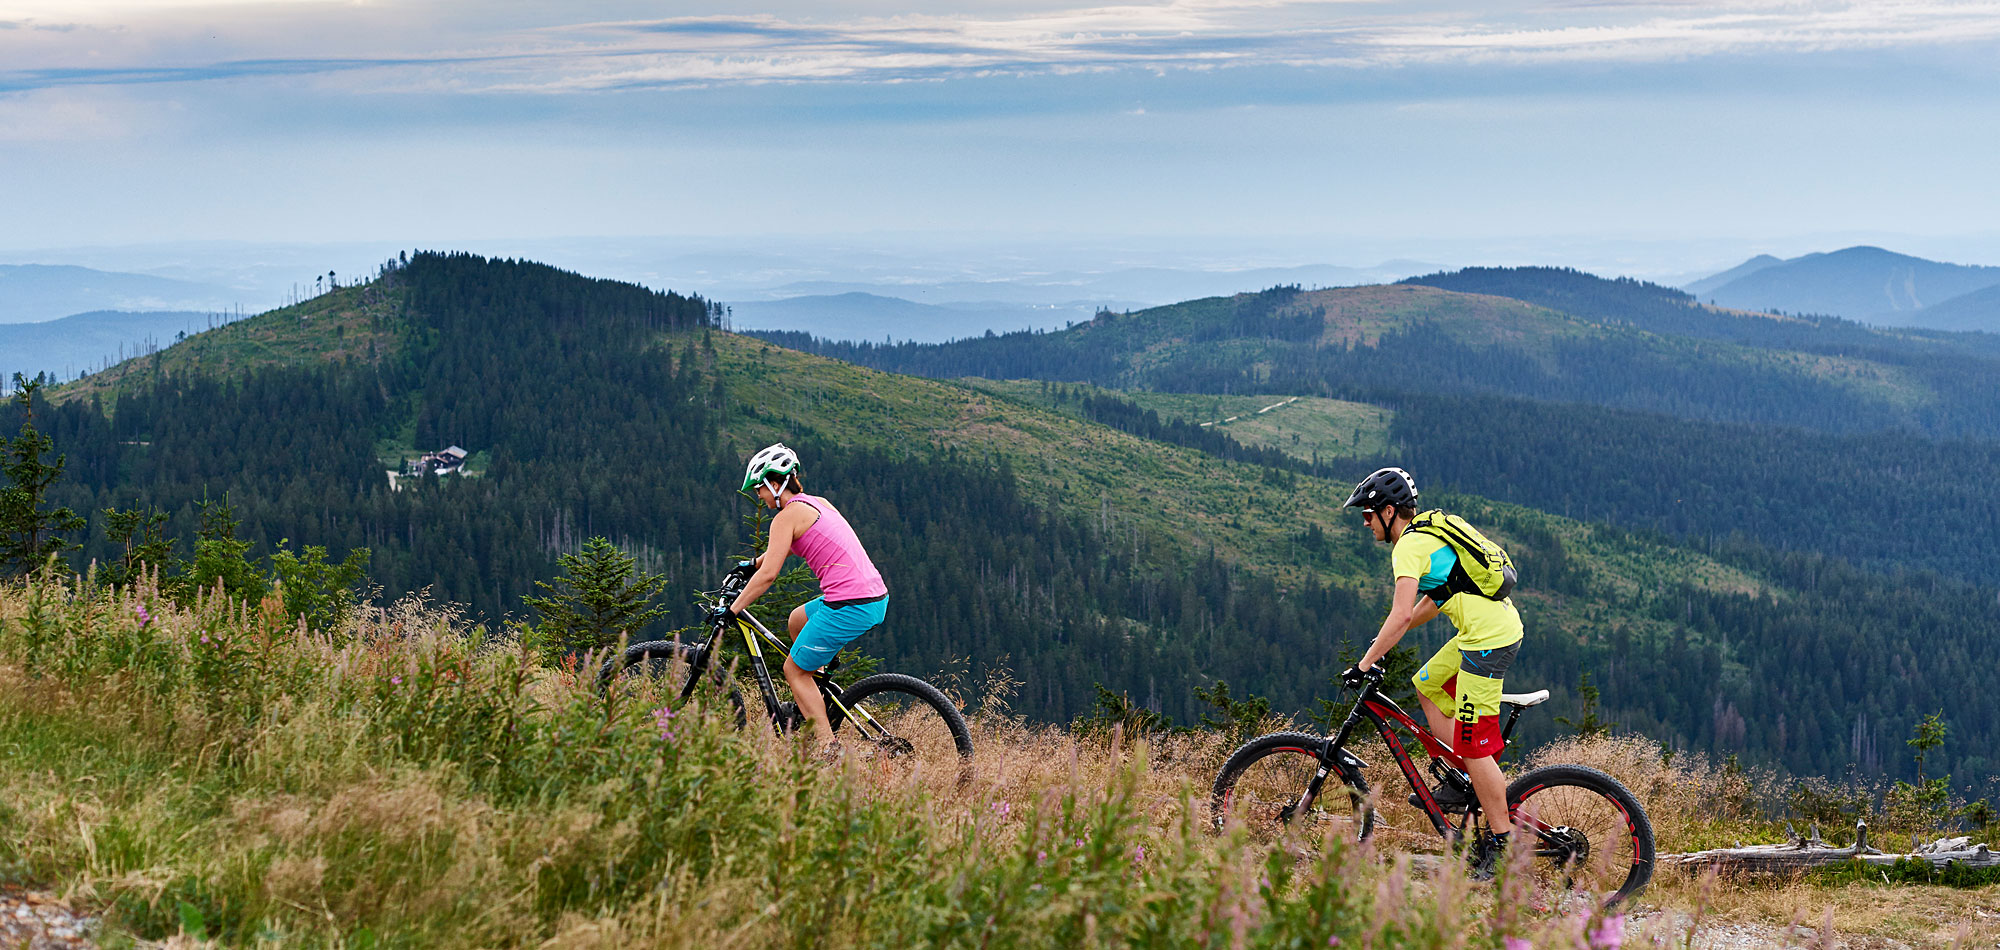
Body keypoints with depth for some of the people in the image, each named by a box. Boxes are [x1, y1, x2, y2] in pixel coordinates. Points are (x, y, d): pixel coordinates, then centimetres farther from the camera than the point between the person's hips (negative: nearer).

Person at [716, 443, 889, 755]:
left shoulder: (787, 516, -7)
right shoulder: (818, 503, 19)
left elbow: (768, 575, -10)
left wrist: (731, 610, -1)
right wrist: (752, 564, 44)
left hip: (849, 607, -9)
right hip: (877, 598, 9)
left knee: (795, 670, 9)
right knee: (798, 619, 32)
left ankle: (830, 749, 1)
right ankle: (815, 702, 33)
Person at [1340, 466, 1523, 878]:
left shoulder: (1410, 546, -12)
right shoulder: (1430, 532, 18)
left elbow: (1401, 615, -21)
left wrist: (1364, 664, -16)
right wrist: (1386, 639, 25)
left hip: (1489, 640, -10)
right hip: (1501, 624, 10)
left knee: (1474, 746, -5)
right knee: (1427, 685, 24)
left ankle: (1502, 843, -1)